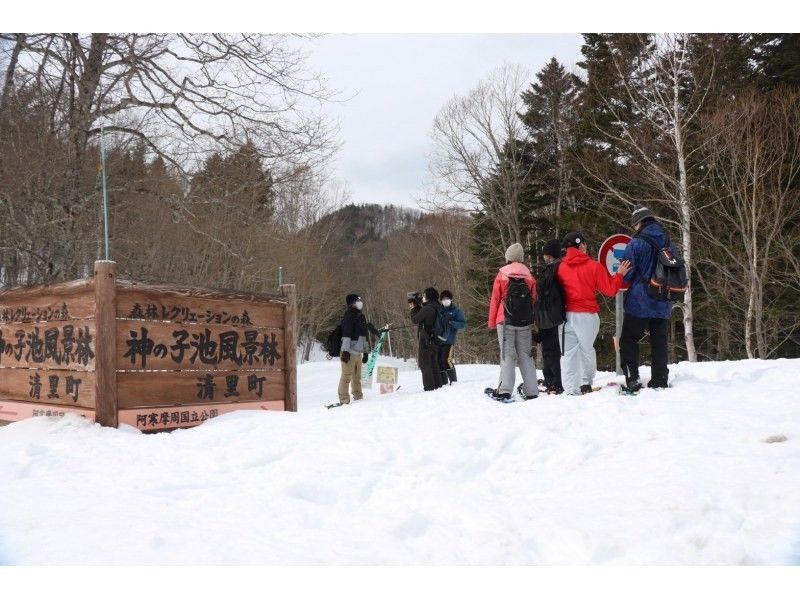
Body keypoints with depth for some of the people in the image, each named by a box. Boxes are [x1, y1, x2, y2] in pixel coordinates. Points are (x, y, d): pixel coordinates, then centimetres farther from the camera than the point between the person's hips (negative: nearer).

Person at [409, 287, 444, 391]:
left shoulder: (427, 308, -19)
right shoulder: (436, 308, 9)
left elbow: (415, 319, -14)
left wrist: (413, 308, 1)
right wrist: (416, 306, 10)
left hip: (425, 340, -9)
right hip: (434, 340, 9)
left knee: (424, 364, -3)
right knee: (433, 363, 17)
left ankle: (429, 386, -6)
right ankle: (437, 384, 22)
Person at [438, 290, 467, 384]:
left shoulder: (456, 310, 4)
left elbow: (463, 324, -2)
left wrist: (451, 323, -16)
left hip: (449, 339, -5)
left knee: (447, 360, -14)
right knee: (439, 361, 5)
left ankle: (453, 381, -2)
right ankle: (443, 382, 14)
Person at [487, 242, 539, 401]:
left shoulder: (501, 276, 0)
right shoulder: (529, 277, 7)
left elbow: (494, 300, 0)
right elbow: (534, 300, 8)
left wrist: (492, 322, 7)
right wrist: (532, 320, 15)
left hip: (506, 322, -2)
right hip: (525, 322, 2)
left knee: (507, 355, -3)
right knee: (525, 355, 7)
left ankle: (505, 390, -13)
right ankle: (531, 391, 3)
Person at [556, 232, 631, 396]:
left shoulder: (560, 267, 3)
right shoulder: (594, 266, -5)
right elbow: (610, 290, -1)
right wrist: (620, 274, 12)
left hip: (566, 315, 2)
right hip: (587, 316, -2)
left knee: (568, 354, 2)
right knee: (587, 350, 16)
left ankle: (571, 391, -2)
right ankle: (586, 383, 30)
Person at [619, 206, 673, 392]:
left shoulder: (636, 244, -11)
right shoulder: (668, 243, 7)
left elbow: (626, 274, -10)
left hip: (639, 302, -5)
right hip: (663, 305, 5)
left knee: (628, 340, 3)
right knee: (659, 343, 11)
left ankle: (632, 380, -8)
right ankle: (659, 382, 14)